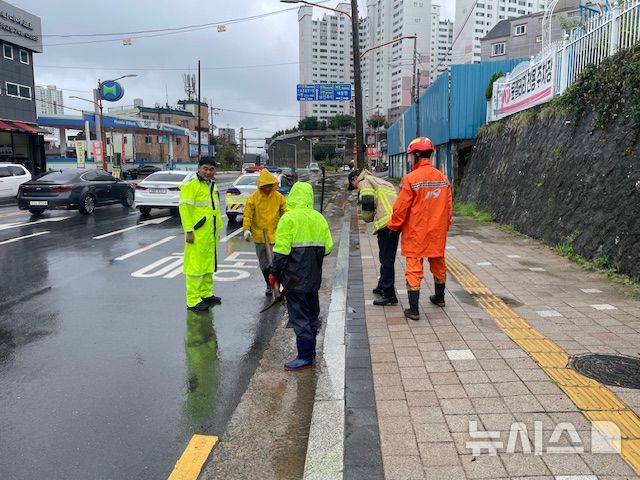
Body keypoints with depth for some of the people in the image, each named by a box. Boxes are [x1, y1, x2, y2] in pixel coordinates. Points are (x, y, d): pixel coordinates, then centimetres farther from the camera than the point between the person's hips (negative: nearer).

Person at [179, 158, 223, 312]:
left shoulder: (213, 186, 17)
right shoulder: (191, 185, -10)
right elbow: (185, 208, -16)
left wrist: (217, 230, 22)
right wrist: (189, 231, -21)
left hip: (211, 235, 9)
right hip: (197, 235, -9)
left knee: (209, 264, 16)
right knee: (195, 266, -6)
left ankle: (206, 294, 28)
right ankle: (193, 301, -1)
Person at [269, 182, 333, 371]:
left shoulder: (289, 218, -12)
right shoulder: (319, 218, 6)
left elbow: (282, 249, -16)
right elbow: (327, 247, 7)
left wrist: (274, 273, -7)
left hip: (295, 277, -7)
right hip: (314, 276, 7)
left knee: (298, 315, -2)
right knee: (312, 312, 17)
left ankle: (305, 357, 0)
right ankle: (310, 349, 30)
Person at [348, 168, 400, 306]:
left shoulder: (365, 181, 4)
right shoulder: (382, 182, 30)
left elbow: (367, 202, -11)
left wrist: (368, 218, 6)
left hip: (386, 222, -9)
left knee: (386, 259, -4)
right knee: (387, 257, 21)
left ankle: (389, 295, -1)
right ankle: (383, 286, 35)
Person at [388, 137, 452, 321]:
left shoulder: (410, 179, -16)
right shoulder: (443, 178, 2)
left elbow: (401, 208, -12)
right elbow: (448, 207, 9)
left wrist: (393, 226, 4)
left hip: (415, 233, -6)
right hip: (438, 232, 6)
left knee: (414, 269, 0)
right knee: (438, 264, 21)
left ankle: (413, 309, 2)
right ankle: (439, 297, 40)